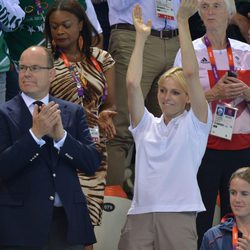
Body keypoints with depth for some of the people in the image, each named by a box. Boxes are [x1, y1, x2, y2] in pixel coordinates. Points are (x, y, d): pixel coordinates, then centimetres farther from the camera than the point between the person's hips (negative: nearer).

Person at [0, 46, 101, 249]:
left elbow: (93, 163, 3)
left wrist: (61, 135, -11)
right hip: (22, 223, -3)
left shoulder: (73, 113, 11)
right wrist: (35, 133, -17)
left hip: (67, 221, 3)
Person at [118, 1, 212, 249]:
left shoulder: (194, 124, 8)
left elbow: (191, 73, -3)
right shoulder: (146, 125, 17)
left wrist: (183, 21, -4)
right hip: (139, 214, 3)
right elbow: (132, 84, 5)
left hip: (179, 214, -3)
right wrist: (141, 37, 6)